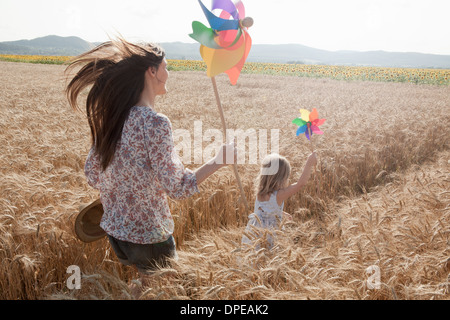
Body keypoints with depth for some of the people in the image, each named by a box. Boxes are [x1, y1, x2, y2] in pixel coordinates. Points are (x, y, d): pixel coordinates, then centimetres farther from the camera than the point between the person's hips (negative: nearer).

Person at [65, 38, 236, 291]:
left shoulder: (112, 116, 0)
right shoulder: (155, 122, -23)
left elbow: (93, 174, 6)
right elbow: (177, 187, -23)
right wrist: (219, 161, -14)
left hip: (114, 229, 7)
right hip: (148, 236, -7)